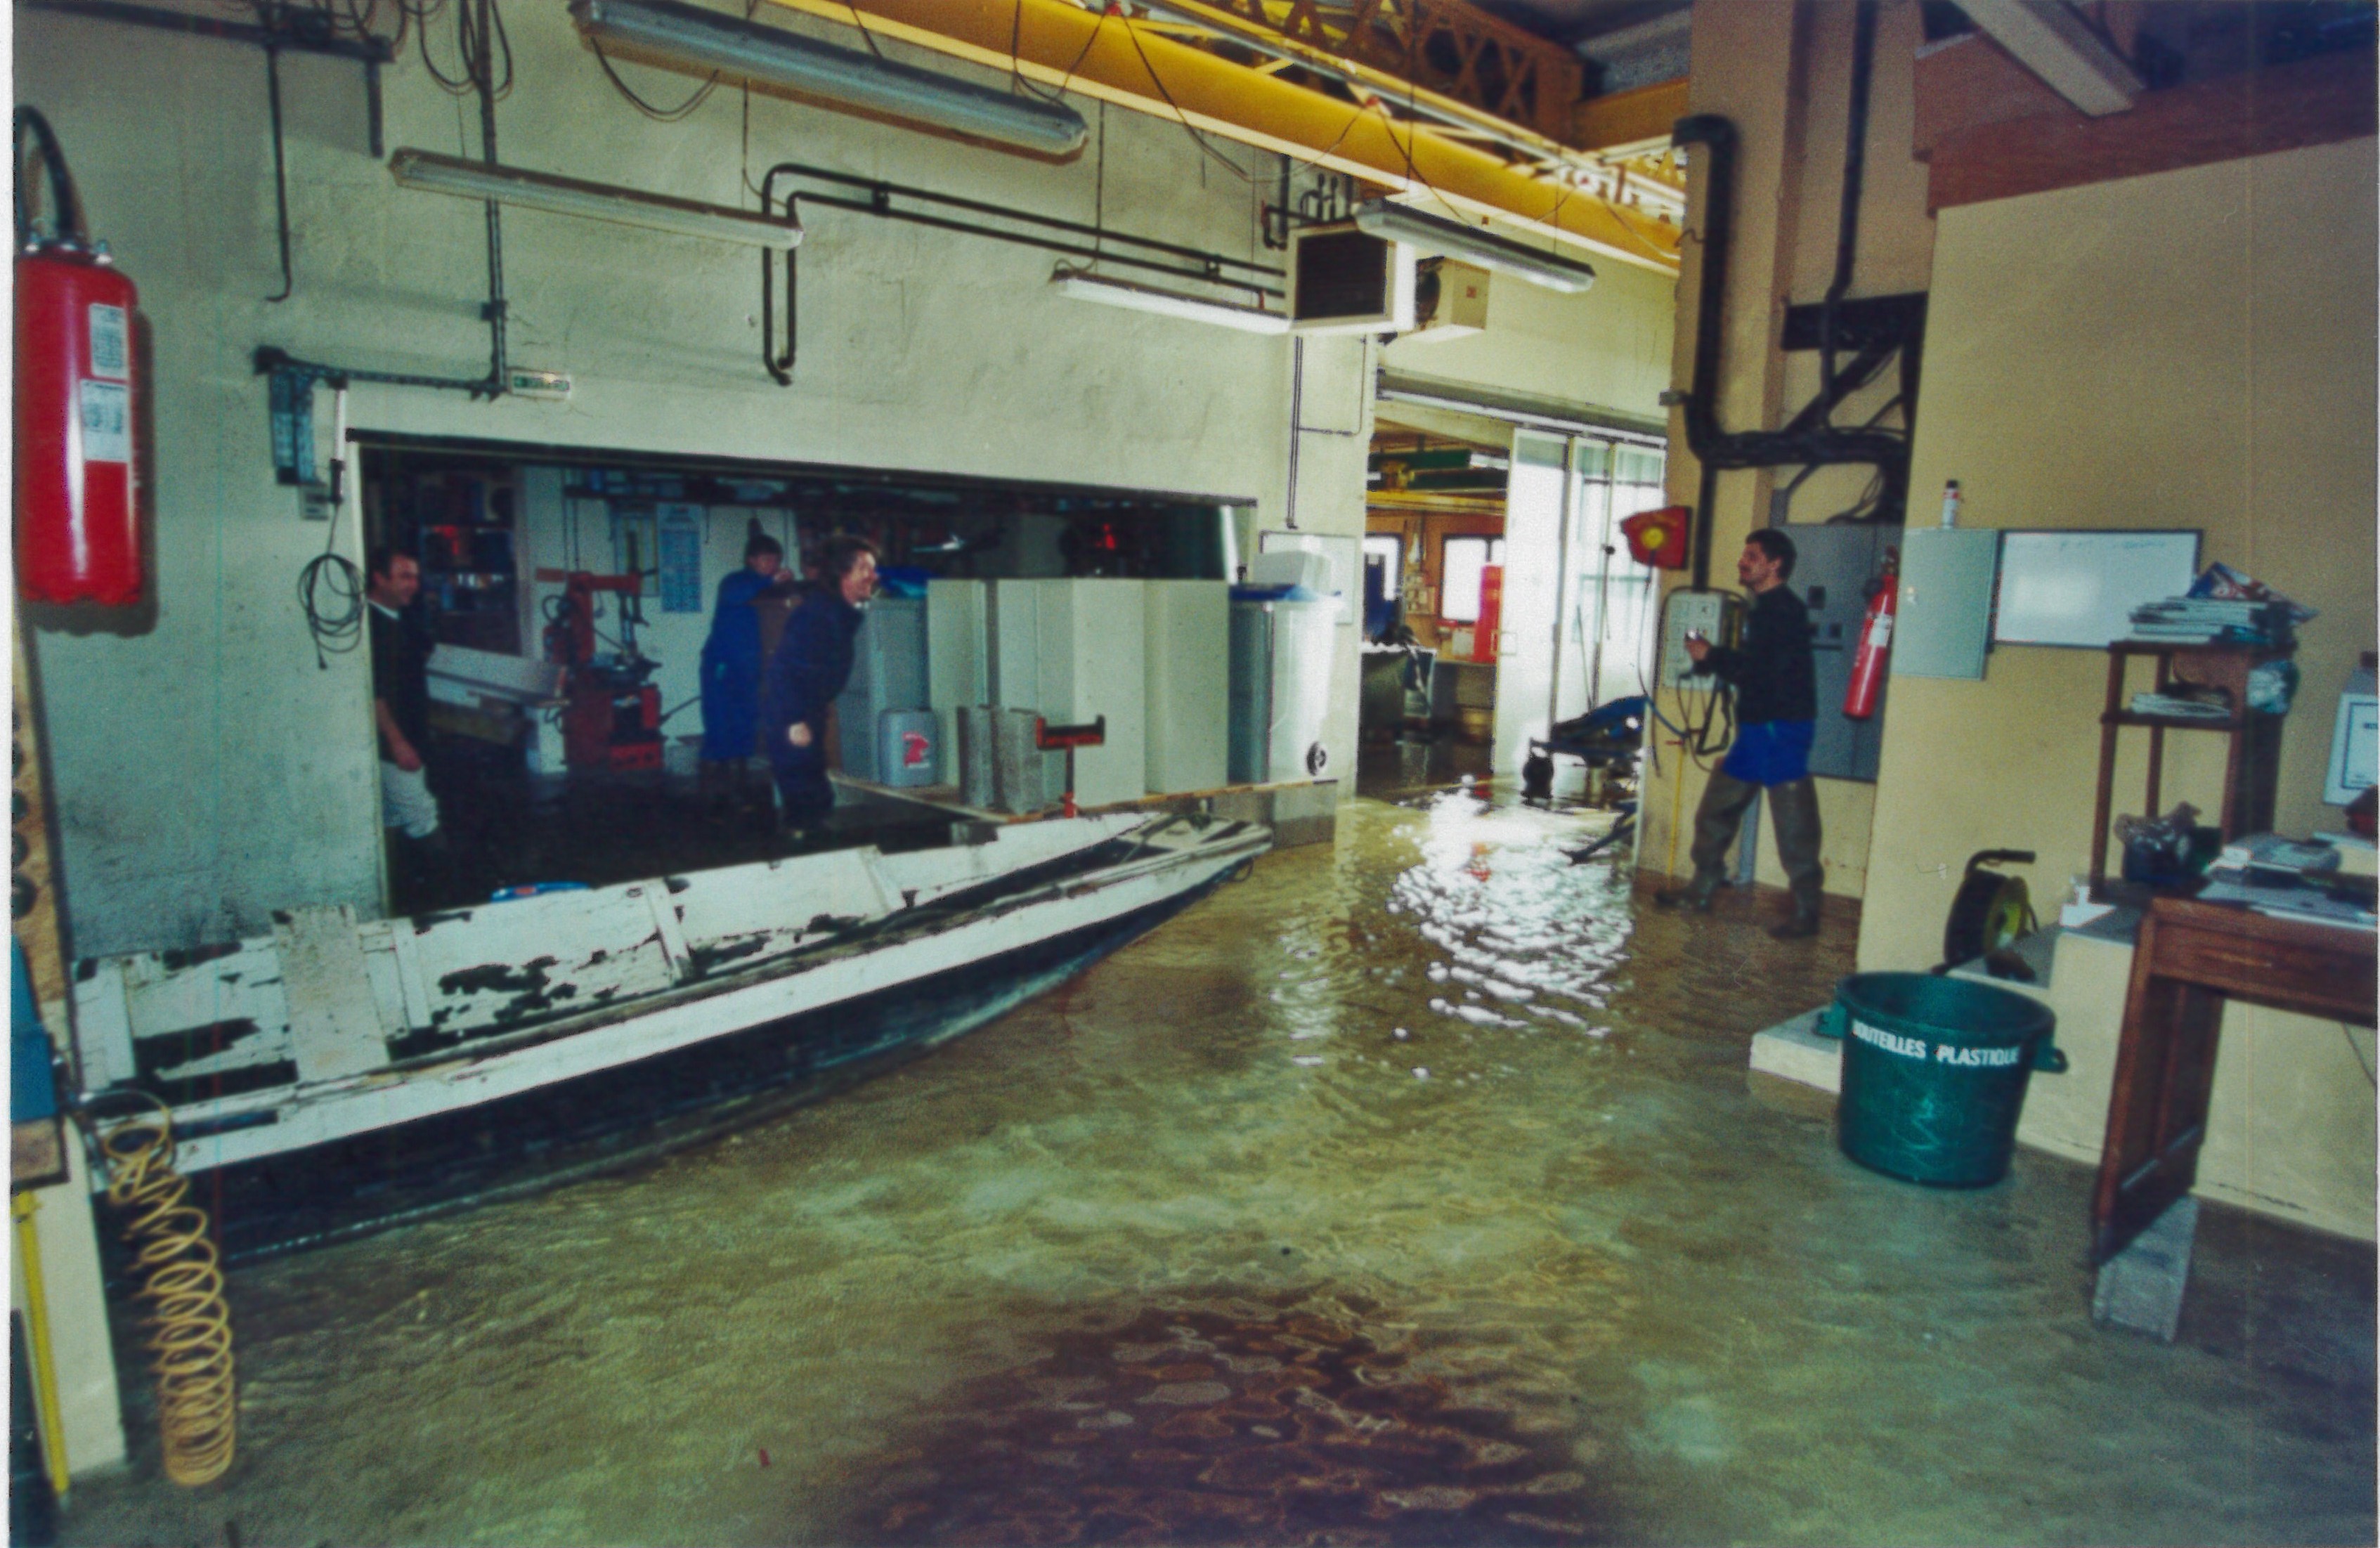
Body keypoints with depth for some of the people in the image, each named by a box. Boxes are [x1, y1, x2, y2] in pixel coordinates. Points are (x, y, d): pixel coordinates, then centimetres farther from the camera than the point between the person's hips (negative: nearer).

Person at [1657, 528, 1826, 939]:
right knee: (1716, 809, 14)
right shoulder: (1764, 609, 18)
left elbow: (1763, 669, -23)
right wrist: (1710, 658, 4)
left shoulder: (1786, 610, -13)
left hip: (1782, 730, -10)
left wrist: (1711, 656, -13)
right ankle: (1700, 891, 24)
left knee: (1793, 824, -5)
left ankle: (1806, 912, 2)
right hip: (1756, 728, 10)